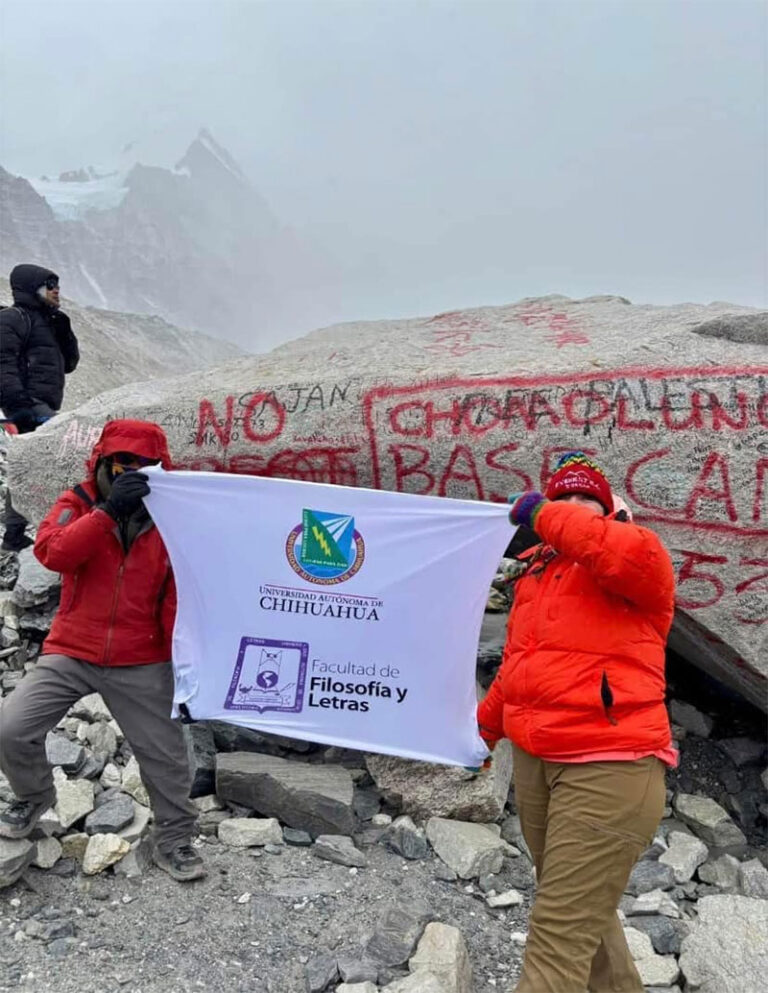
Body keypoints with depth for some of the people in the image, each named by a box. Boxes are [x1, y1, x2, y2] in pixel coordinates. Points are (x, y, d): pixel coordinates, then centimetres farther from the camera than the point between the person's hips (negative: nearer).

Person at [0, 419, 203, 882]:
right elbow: (51, 553, -23)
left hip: (142, 664, 0)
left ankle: (174, 841, 28)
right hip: (70, 654, 1)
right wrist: (108, 510, -32)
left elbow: (181, 596, -4)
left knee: (165, 754, 6)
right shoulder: (78, 503, -3)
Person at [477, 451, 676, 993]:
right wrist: (487, 725, 32)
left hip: (609, 767, -8)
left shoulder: (633, 569, -6)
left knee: (559, 935, -7)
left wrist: (545, 516, -20)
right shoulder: (536, 575, 15)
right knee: (584, 915, 22)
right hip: (534, 763, 8)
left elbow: (637, 556, -32)